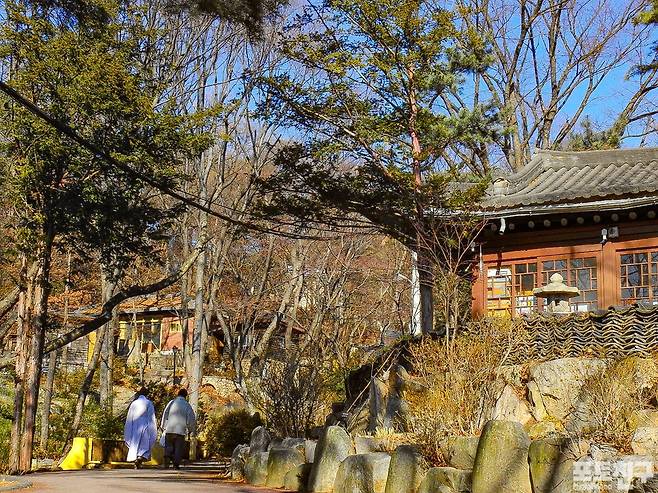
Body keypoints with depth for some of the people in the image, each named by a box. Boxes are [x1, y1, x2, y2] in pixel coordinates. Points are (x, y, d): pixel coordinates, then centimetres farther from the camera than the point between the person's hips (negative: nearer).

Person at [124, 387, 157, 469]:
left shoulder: (133, 403, 8)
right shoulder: (149, 403, -2)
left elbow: (129, 417, 10)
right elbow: (152, 417, -5)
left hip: (135, 428, 3)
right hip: (145, 427, -3)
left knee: (135, 444, 9)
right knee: (145, 444, 0)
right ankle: (141, 457, -26)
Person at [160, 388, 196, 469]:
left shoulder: (171, 402, 5)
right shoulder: (187, 405, 3)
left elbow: (165, 414, 6)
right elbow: (191, 419, 4)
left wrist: (163, 426, 15)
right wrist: (191, 430, 16)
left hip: (169, 429, 1)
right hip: (181, 430, -1)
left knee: (168, 446, 7)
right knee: (178, 448, 5)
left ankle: (166, 461, -12)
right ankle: (176, 464, 0)